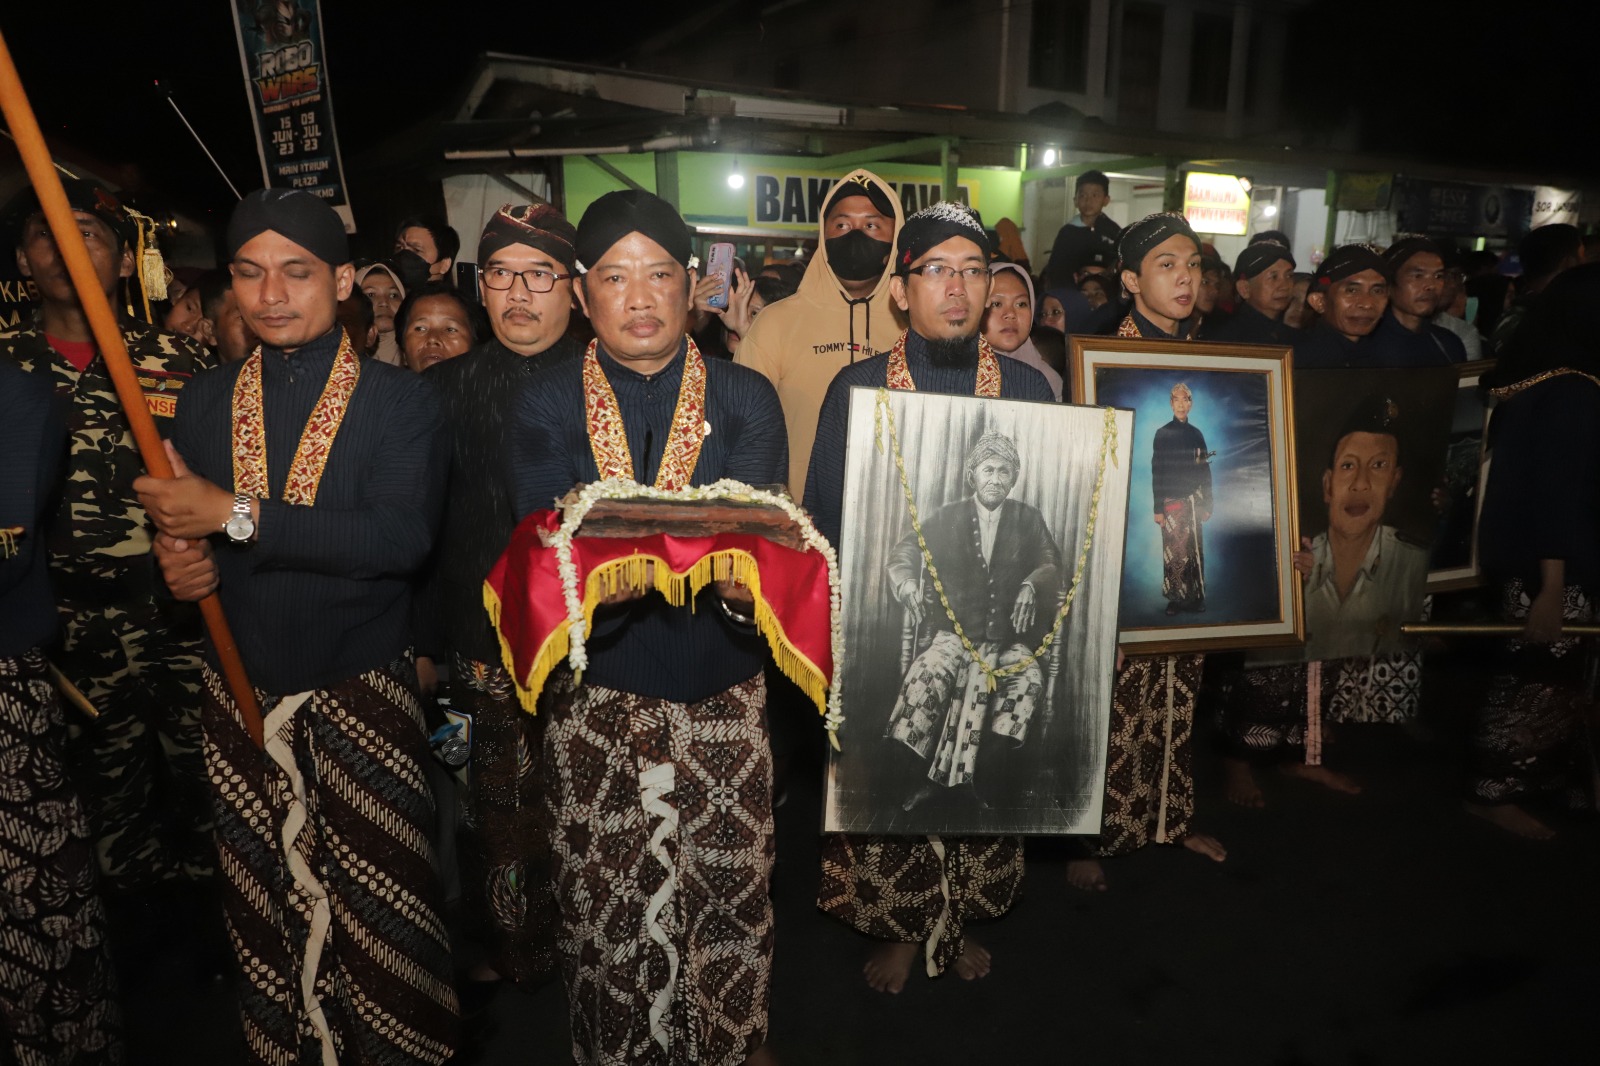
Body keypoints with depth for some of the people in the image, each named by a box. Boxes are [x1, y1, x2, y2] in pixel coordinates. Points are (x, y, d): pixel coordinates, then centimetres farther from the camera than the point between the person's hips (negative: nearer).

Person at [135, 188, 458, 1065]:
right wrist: (178, 560, -8)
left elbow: (401, 535, -21)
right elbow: (180, 525, 16)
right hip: (242, 688, 4)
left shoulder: (400, 401, -6)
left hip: (363, 687, -3)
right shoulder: (203, 402, 8)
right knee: (265, 908, 15)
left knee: (380, 908, 4)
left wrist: (240, 515, -23)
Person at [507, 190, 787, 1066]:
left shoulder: (746, 400, 1)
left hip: (721, 691, 1)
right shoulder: (543, 408, 0)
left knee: (732, 895, 12)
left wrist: (745, 583, -32)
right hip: (596, 692, 0)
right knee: (607, 909, 12)